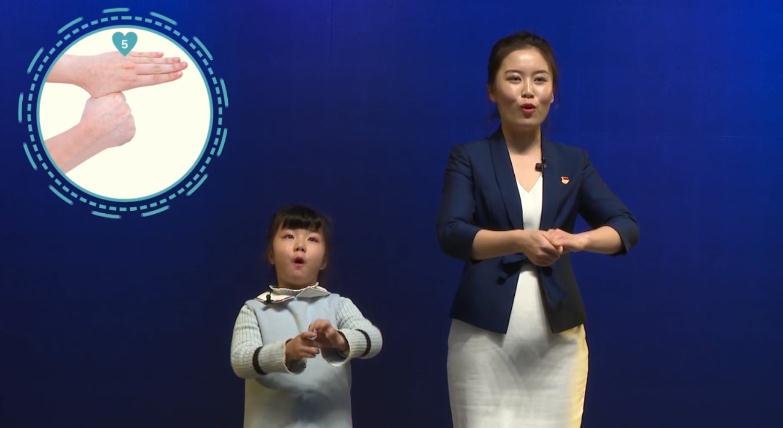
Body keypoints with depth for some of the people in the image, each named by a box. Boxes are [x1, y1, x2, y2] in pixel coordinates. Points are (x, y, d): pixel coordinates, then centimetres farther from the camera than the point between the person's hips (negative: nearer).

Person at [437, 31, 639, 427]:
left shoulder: (573, 162, 10)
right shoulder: (469, 158, 2)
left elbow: (627, 227, 0)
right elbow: (451, 234, -13)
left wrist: (578, 239, -21)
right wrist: (519, 240, -30)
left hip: (557, 338, 3)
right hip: (485, 336, -2)